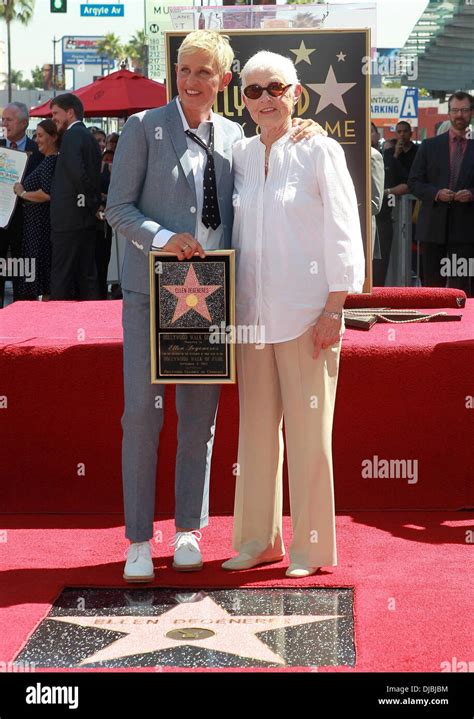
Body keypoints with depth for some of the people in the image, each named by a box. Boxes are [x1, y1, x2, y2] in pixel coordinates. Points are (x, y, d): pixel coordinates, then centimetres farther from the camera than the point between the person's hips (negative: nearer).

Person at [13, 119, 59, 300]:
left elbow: (47, 193, -26)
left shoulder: (50, 161, -15)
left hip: (42, 225, -10)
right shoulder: (50, 160, 15)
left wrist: (23, 193, -13)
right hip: (37, 224, 10)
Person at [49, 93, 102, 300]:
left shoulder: (72, 136, -12)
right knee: (87, 274, 10)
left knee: (61, 278, -6)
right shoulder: (89, 137, 17)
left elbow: (77, 172, -24)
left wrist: (88, 198, -11)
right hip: (87, 219, 9)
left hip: (69, 219, -9)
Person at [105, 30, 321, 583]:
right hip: (151, 289, -3)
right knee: (142, 410, -6)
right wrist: (164, 237, -20)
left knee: (200, 416, 7)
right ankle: (138, 541, 3)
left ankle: (188, 532, 18)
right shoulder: (144, 128, 0)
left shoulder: (234, 137, 11)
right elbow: (118, 208, -2)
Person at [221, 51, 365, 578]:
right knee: (256, 427, 9)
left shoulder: (319, 151, -4)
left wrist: (333, 309, -11)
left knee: (307, 427, -1)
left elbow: (343, 233, -6)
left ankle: (311, 545, 9)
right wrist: (226, 306, 11)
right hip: (252, 312, 5)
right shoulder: (240, 155, 11)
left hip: (305, 313, -5)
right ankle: (259, 539, 20)